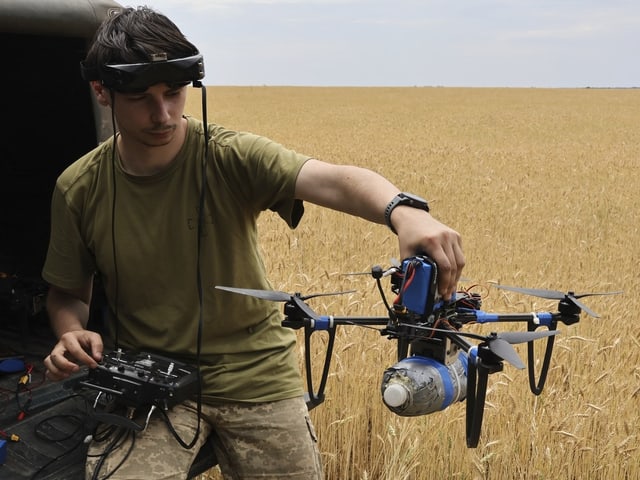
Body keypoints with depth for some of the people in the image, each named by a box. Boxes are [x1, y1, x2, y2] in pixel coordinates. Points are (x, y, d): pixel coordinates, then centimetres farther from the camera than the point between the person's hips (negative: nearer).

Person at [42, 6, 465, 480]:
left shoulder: (231, 156, -15)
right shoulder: (78, 188, -6)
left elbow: (331, 179, -33)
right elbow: (68, 292, 8)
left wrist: (402, 210, -54)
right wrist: (72, 334, -14)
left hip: (256, 374, 0)